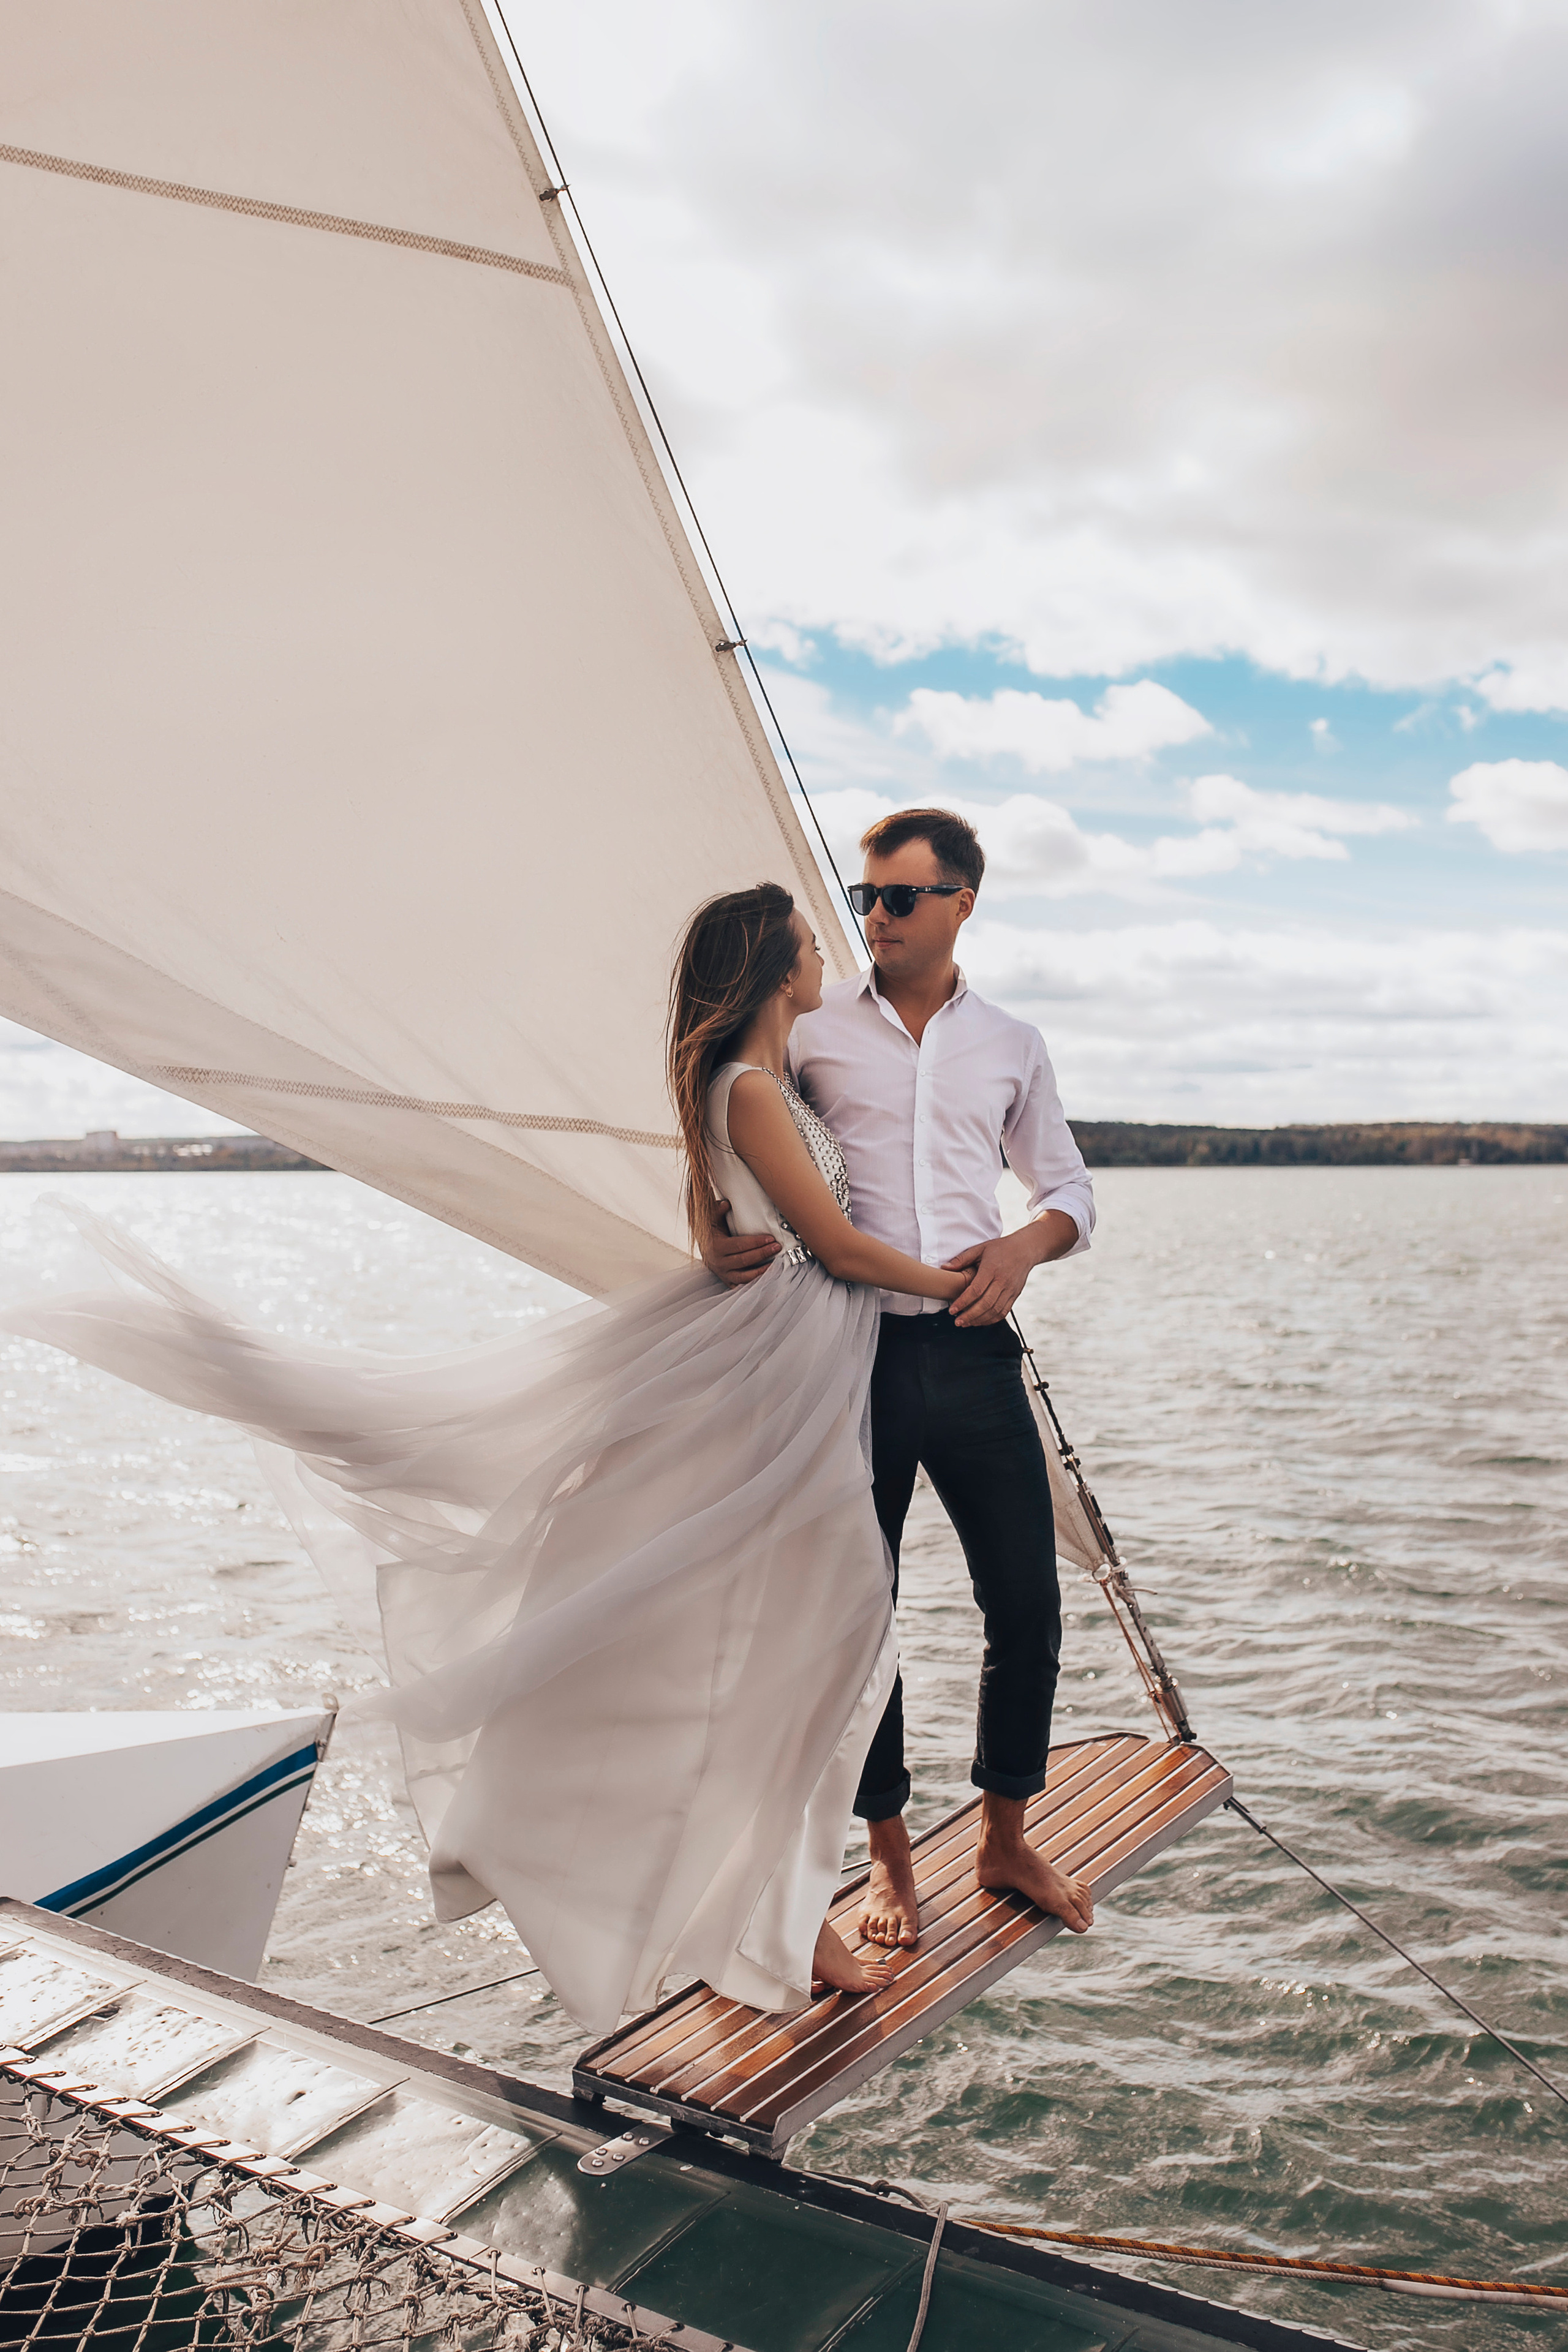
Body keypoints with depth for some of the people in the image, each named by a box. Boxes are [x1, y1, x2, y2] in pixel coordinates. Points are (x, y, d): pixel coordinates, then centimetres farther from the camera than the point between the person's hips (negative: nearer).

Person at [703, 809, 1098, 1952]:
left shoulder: (1011, 1044, 12)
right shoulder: (809, 1027, 6)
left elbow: (1071, 1189, 17)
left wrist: (1027, 1245, -5)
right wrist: (717, 1237, -13)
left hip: (974, 1352, 2)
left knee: (1029, 1609, 5)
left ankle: (1007, 1840, 27)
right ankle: (891, 1857, 24)